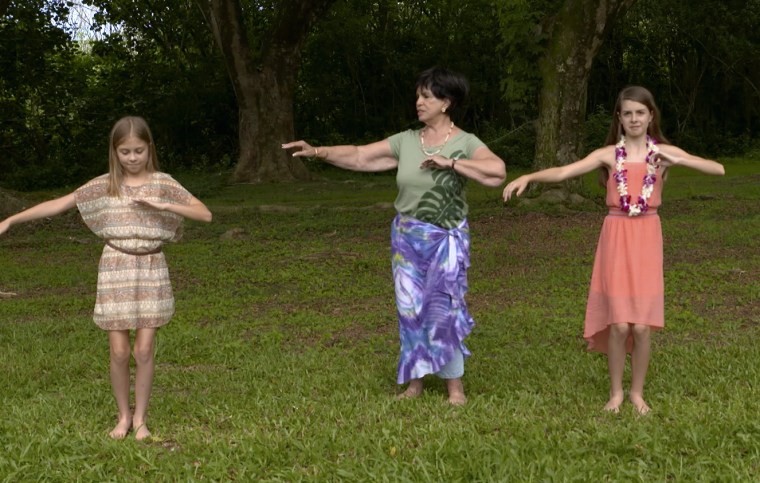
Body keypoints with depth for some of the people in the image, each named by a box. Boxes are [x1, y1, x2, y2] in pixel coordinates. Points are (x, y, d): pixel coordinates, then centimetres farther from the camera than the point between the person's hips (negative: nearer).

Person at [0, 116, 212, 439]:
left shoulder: (162, 183, -1)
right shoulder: (104, 186, 1)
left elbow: (205, 214, -9)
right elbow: (58, 205, 1)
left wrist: (161, 204, -20)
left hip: (151, 270, 0)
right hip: (116, 270, 0)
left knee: (144, 349, -1)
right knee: (119, 351, 0)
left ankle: (140, 419, 14)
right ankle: (124, 416, 19)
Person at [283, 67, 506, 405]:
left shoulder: (465, 143, -8)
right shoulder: (406, 141, 3)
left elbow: (497, 173, -23)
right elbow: (360, 157, 0)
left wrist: (450, 163, -23)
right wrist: (318, 152, -11)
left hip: (445, 239, -4)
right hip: (406, 237, 4)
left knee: (443, 308, -6)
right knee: (410, 308, 7)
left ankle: (455, 385, 7)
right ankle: (414, 381, 18)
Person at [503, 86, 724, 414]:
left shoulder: (664, 152, 3)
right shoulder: (608, 154, 2)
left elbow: (719, 169, -6)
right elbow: (563, 172, -8)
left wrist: (677, 161, -20)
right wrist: (527, 177, -25)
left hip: (647, 238, 0)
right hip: (616, 238, 0)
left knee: (642, 325, -1)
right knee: (619, 323, -4)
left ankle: (637, 392, 18)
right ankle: (616, 392, 16)